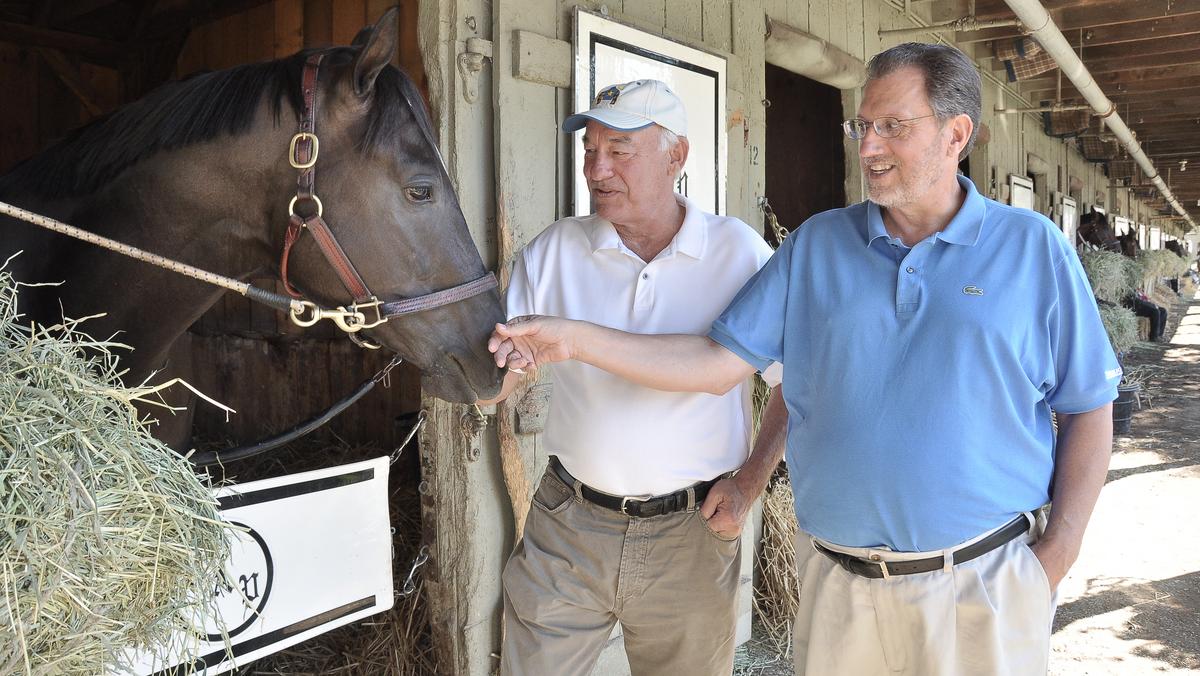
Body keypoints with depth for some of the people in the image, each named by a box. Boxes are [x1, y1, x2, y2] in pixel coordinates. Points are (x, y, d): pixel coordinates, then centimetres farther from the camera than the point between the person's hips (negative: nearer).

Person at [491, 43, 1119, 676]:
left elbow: (1089, 409, 2)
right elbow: (717, 362, -1)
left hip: (984, 587, -1)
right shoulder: (815, 245, 3)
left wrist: (1057, 554, -5)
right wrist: (575, 339, -10)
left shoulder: (1033, 249, -1)